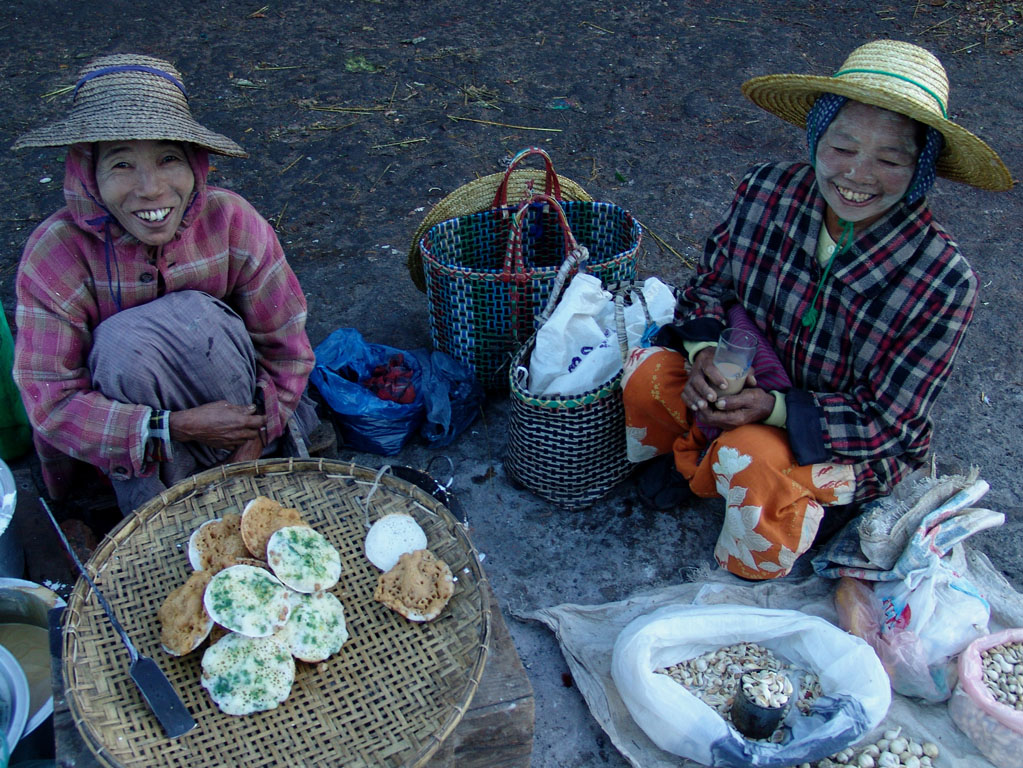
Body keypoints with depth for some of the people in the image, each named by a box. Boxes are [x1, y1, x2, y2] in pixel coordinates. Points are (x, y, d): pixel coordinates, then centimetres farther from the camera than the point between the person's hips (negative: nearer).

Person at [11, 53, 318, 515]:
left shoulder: (232, 222, -19)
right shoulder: (55, 253, -22)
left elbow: (285, 347, -9)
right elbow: (50, 403, -23)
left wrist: (254, 435, -19)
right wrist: (178, 426, -31)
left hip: (231, 401, 1)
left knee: (193, 315, -30)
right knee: (122, 341, -32)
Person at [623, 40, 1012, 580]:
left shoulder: (943, 282, -26)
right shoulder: (767, 192, -16)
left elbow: (885, 422, -19)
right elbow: (710, 283, 0)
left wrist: (777, 409, -32)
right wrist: (705, 351, -22)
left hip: (858, 447, -4)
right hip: (751, 384, 4)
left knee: (751, 456, -34)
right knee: (646, 372, -20)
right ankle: (684, 455, 12)